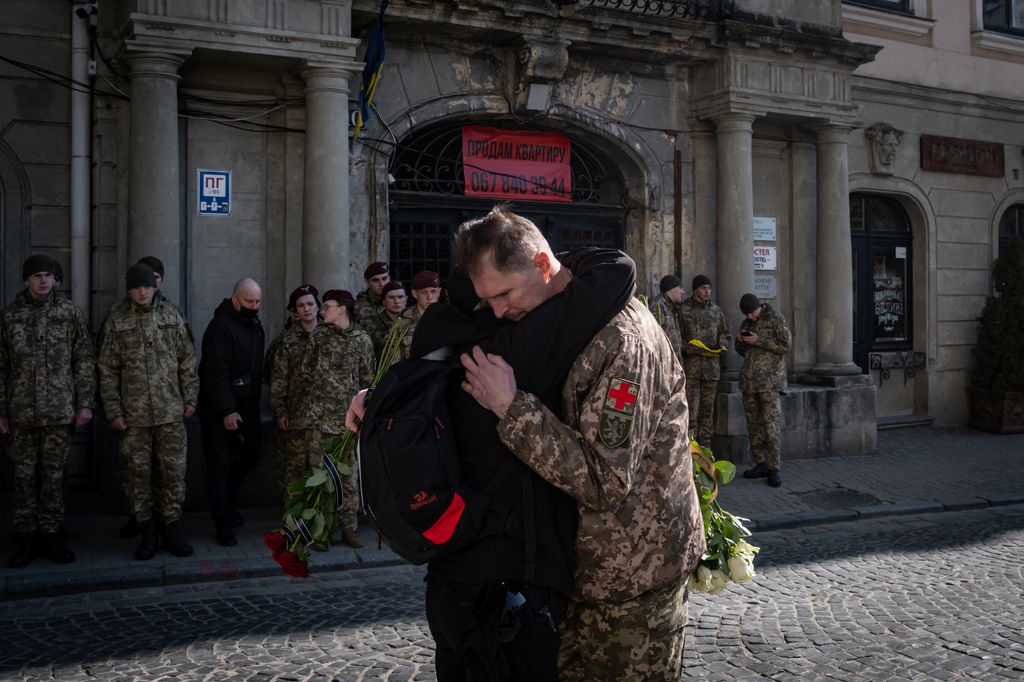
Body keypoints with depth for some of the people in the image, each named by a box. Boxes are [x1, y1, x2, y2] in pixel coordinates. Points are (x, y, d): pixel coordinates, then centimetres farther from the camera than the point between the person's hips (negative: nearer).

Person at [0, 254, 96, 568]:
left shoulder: (70, 313, 3)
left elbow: (84, 361, 3)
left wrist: (85, 403, -3)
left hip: (59, 412, 0)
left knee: (54, 475, 5)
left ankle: (50, 535, 16)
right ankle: (25, 538, 15)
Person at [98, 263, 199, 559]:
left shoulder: (171, 315, 5)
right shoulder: (117, 320, 3)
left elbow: (187, 361, 8)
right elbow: (108, 370, 3)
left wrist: (190, 398, 4)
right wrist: (113, 410, -2)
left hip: (170, 412, 1)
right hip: (133, 413, 0)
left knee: (174, 471, 3)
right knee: (138, 474, 5)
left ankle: (170, 529, 15)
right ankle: (147, 532, 16)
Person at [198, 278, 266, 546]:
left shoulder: (254, 325, 11)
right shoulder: (221, 326, -17)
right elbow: (216, 372, -22)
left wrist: (255, 401, 14)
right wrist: (227, 411, -25)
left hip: (246, 406, 9)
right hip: (219, 411, -8)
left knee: (252, 453, 13)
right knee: (220, 463, -3)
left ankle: (227, 502, 33)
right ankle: (223, 523, 4)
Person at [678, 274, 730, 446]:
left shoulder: (716, 311, 14)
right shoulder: (683, 310, 1)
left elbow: (725, 334, 22)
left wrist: (721, 345, 1)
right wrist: (686, 348, -18)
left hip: (712, 365, 5)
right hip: (690, 365, -5)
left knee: (708, 407, 9)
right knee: (691, 407, -9)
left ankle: (705, 445, 16)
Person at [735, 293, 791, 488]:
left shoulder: (775, 318, -2)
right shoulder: (747, 323, 16)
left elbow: (785, 346, -10)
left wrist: (759, 341, -14)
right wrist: (740, 341, 4)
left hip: (770, 381, -6)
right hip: (749, 381, 6)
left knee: (771, 426, -9)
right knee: (753, 425, 6)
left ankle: (773, 469, -5)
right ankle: (760, 464, 14)